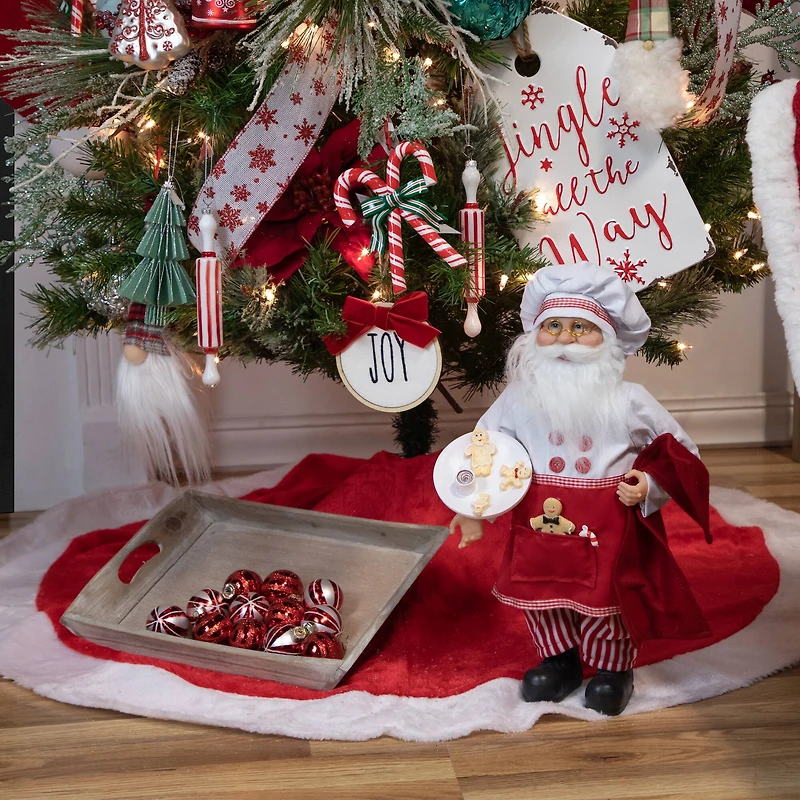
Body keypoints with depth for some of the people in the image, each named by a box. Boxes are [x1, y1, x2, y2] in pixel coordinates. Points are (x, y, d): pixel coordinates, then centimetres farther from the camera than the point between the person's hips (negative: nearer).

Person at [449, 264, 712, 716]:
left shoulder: (629, 402, -10)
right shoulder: (521, 399, -5)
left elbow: (679, 453, 1)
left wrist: (649, 486, -15)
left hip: (609, 529, -3)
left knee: (606, 597, 5)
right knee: (541, 594, 14)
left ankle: (613, 668, 32)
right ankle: (560, 660, 38)